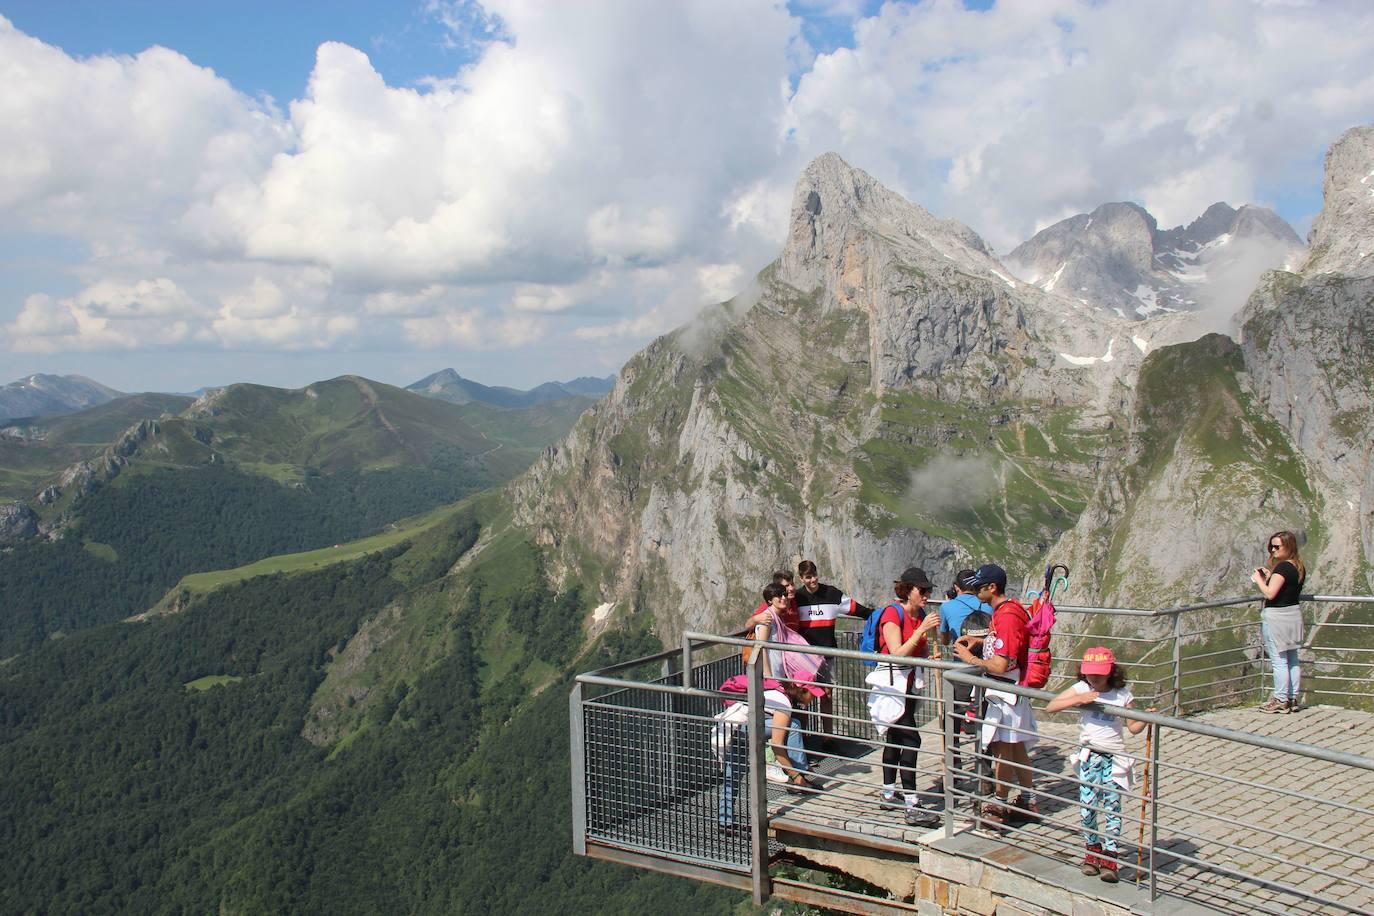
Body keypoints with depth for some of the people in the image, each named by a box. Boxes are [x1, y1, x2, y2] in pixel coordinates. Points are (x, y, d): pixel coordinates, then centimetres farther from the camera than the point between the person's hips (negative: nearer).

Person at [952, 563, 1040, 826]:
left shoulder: (1007, 616, -23)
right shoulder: (1007, 609, 9)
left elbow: (1000, 666, -26)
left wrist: (971, 659, -12)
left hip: (1006, 693, -10)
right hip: (1012, 690, 10)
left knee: (1002, 749, 0)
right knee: (1017, 748, 17)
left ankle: (1000, 807, 10)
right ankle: (1028, 803, 26)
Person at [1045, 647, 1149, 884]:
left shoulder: (1122, 694, 0)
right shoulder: (1081, 689, -2)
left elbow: (1133, 727, 8)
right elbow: (1050, 707, -9)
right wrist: (1079, 699, -18)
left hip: (1114, 757, -1)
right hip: (1089, 755, 1)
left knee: (1112, 806, -5)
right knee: (1087, 807, 1)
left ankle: (1109, 857, 2)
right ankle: (1093, 849, 20)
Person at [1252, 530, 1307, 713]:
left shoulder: (1282, 567, -18)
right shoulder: (1299, 567, 9)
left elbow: (1270, 594, -22)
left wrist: (1259, 579, -8)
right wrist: (1269, 577, 10)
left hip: (1276, 616, -9)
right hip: (1294, 614, 9)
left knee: (1279, 660, -2)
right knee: (1292, 659, 13)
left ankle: (1281, 701, 2)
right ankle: (1293, 699, 19)